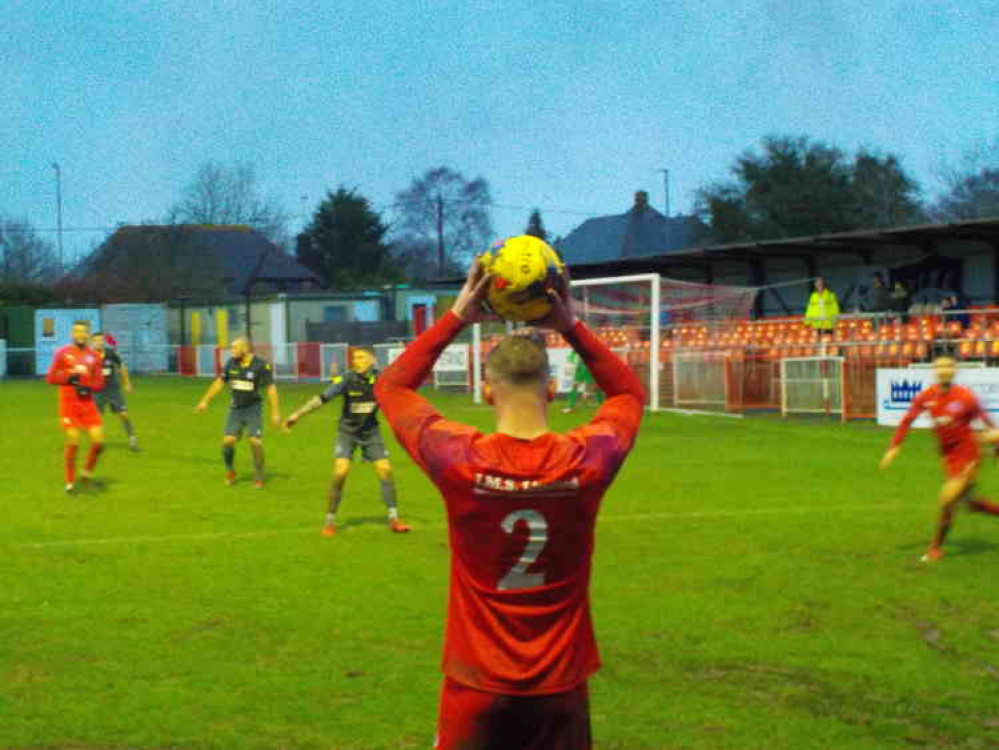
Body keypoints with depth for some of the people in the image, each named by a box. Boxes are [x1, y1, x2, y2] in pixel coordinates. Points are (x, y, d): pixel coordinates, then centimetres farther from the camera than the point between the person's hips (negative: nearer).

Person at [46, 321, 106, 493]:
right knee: (73, 442, -11)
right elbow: (51, 377, 1)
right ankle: (70, 481, 7)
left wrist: (88, 387, -11)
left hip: (88, 404, 3)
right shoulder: (62, 353, 1)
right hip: (68, 404, -3)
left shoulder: (93, 356, 8)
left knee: (98, 441, -8)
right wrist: (68, 378, -15)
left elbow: (99, 382, 9)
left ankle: (87, 471, 19)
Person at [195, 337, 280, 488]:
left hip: (253, 408, -3)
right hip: (236, 408, 3)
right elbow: (220, 382, 12)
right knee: (228, 441, -8)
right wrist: (205, 401, 14)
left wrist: (275, 412, -14)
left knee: (255, 442, -12)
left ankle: (258, 477, 6)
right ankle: (230, 471, 18)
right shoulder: (231, 363, -1)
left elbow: (271, 388, -11)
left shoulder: (261, 365, -13)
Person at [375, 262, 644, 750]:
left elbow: (391, 386, 3)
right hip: (559, 690, 1)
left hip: (477, 689, -1)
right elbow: (630, 394, 11)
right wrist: (571, 328, 2)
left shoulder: (460, 461, -15)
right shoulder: (586, 462, -12)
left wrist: (457, 318, 0)